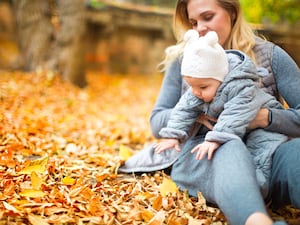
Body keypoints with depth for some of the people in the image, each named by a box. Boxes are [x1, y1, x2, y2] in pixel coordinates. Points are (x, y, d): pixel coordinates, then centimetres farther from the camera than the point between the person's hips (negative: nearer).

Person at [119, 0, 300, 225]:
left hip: (263, 151, 1)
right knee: (230, 148, -37)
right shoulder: (183, 61, 12)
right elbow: (157, 122, 11)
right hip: (199, 155, 0)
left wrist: (266, 118, -17)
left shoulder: (269, 55, 9)